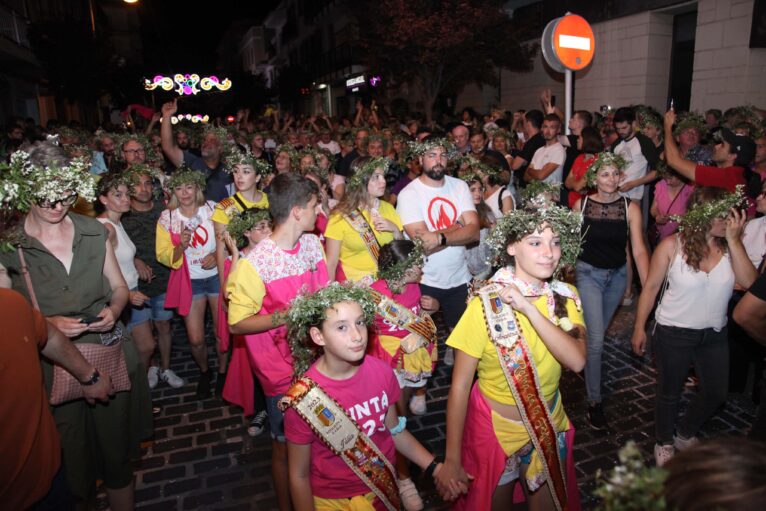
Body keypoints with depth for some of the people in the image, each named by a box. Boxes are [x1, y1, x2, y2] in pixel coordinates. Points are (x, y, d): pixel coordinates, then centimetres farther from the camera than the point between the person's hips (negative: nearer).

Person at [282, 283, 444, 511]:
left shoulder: (381, 371, -16)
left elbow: (395, 430, 0)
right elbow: (299, 476, -13)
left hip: (385, 489, 3)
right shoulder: (303, 399, -26)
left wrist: (434, 467, -7)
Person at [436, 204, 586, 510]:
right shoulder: (487, 304, -22)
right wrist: (452, 460, -18)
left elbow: (577, 360, -23)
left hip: (549, 425, 4)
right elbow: (460, 385, -19)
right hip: (496, 425, -4)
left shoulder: (565, 296, -8)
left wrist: (529, 308, -33)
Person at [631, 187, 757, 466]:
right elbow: (650, 288, -9)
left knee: (717, 392, 19)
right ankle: (664, 442, 40)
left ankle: (685, 434, 46)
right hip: (674, 334, -4)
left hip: (714, 335, 4)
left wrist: (734, 239, -24)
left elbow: (748, 282, -21)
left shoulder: (730, 245, -8)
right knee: (669, 393, 14)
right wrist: (639, 328, -7)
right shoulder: (672, 246, -16)